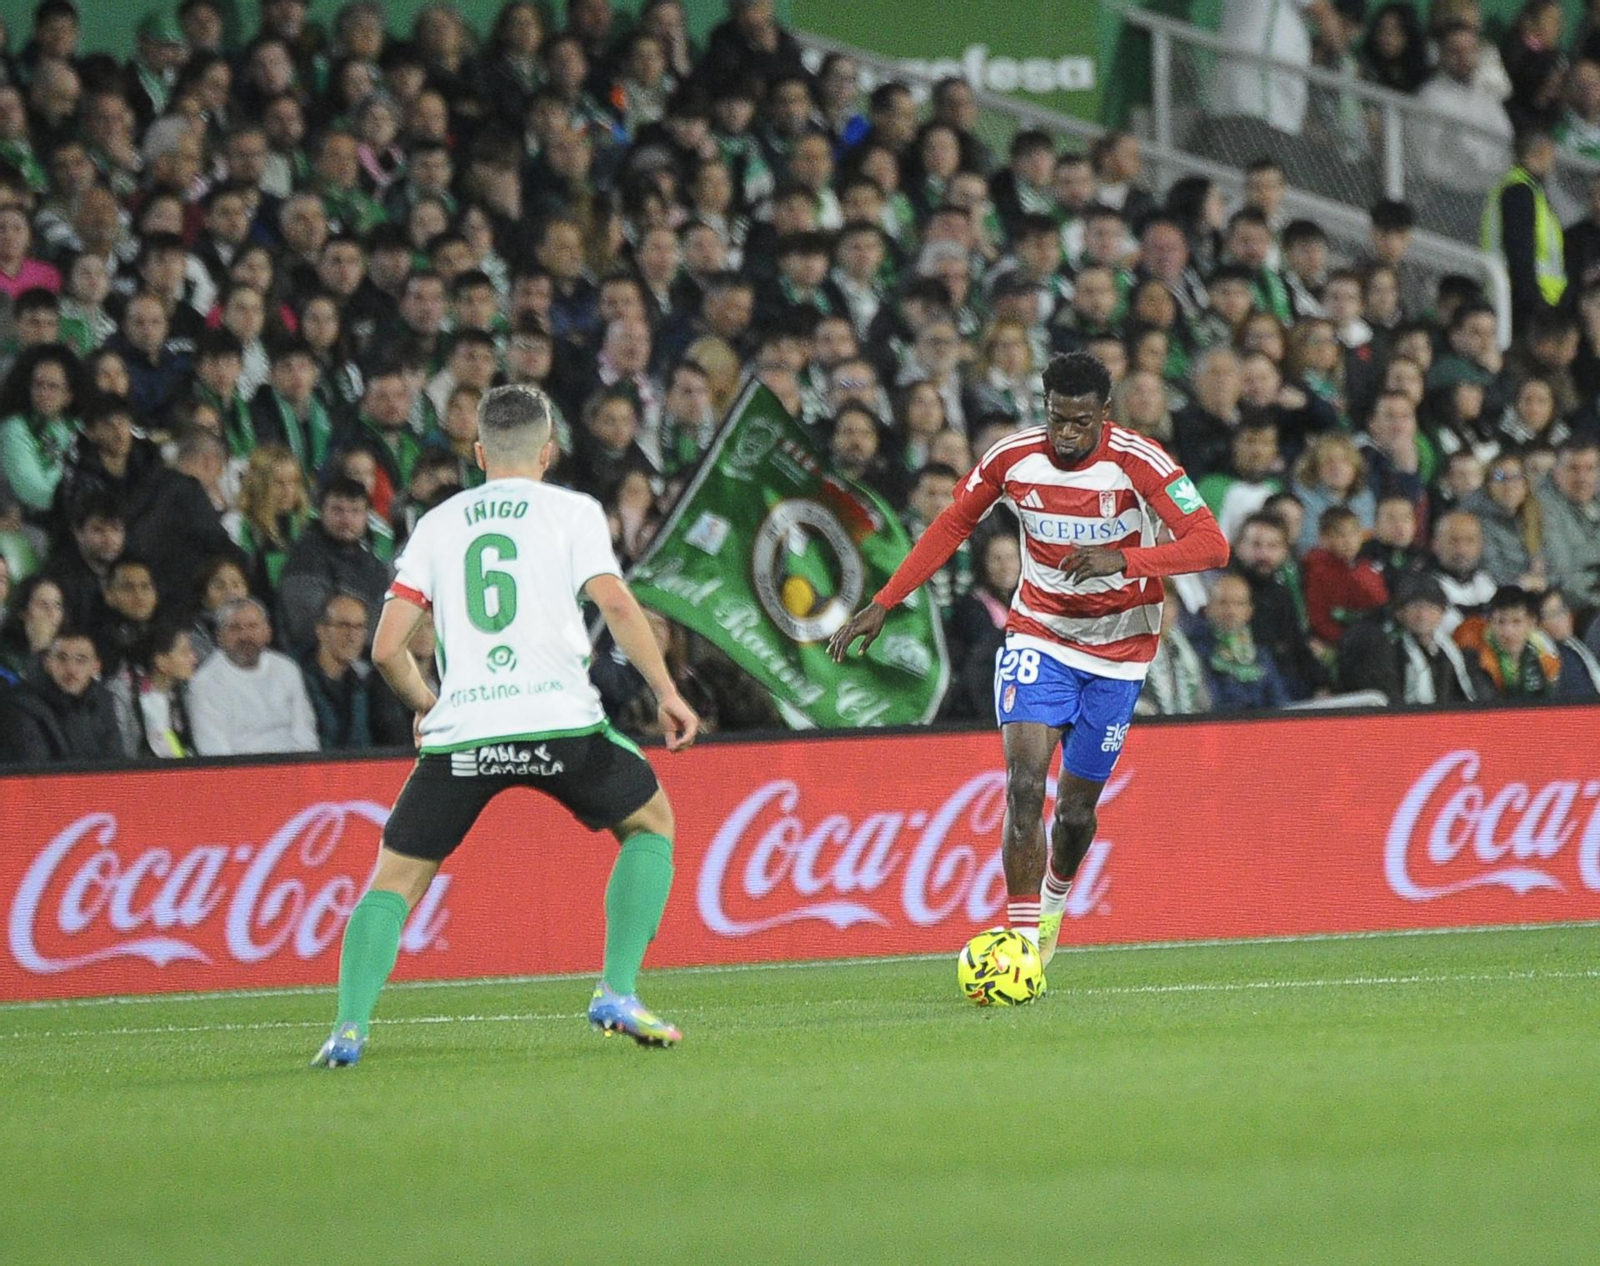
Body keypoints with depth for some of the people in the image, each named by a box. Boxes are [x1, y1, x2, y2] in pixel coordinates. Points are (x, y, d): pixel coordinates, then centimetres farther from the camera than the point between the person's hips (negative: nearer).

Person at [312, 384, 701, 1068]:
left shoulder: (438, 523, 16)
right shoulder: (572, 510, 10)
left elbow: (387, 647, 12)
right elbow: (616, 604, -6)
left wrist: (425, 704, 30)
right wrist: (666, 692, 1)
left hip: (460, 730, 2)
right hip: (559, 720, -1)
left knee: (395, 878, 13)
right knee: (651, 824, 23)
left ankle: (349, 1026, -7)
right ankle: (617, 993, 9)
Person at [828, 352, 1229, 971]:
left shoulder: (1137, 462, -19)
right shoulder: (1013, 457, -11)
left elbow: (1211, 544, -25)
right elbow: (951, 527, 6)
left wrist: (1124, 559, -41)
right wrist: (882, 605, 2)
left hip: (1119, 648, -1)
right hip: (1037, 636, 1)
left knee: (1077, 805, 6)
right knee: (1025, 782, -21)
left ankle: (1054, 897, 40)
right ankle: (1024, 940, -20)